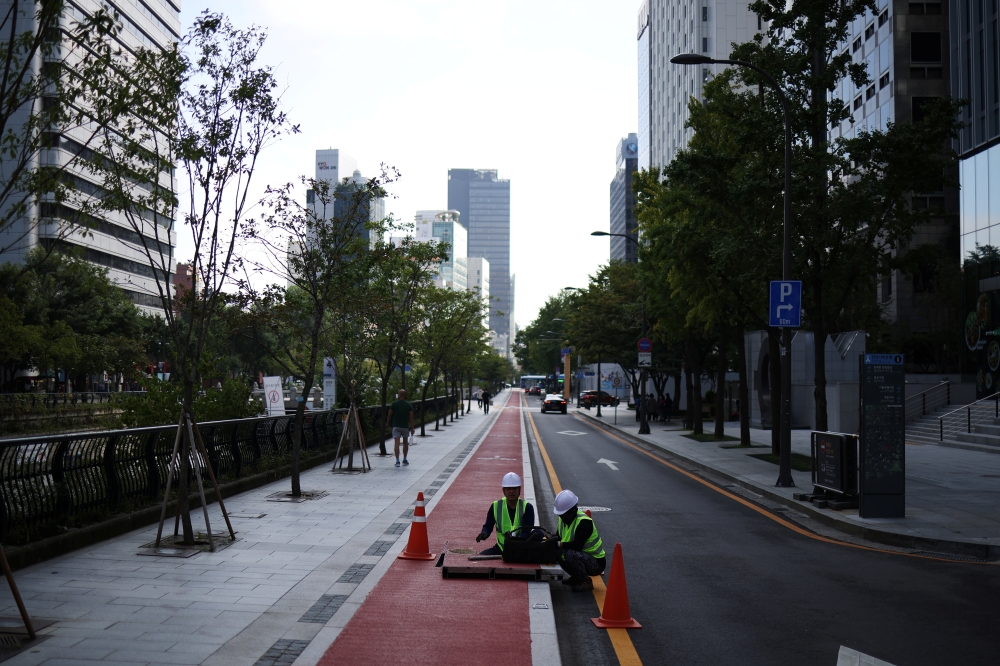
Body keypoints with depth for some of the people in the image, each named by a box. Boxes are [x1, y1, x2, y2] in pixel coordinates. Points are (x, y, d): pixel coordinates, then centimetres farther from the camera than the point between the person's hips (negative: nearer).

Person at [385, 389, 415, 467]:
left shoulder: (394, 404, -5)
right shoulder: (409, 405, -2)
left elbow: (389, 415, 0)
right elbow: (411, 417, -3)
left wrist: (387, 422, 18)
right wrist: (412, 428, 3)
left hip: (396, 426, -2)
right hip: (405, 426, 2)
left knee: (396, 443, -5)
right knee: (405, 443, 18)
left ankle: (397, 461, -13)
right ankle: (404, 460, 23)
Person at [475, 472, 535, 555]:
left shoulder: (527, 507, -7)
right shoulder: (496, 506, 0)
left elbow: (528, 531, -17)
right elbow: (488, 526, 8)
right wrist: (484, 533, -18)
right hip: (501, 548, 3)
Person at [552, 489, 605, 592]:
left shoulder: (584, 521, -25)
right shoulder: (563, 519, 2)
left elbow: (577, 545, -33)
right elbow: (559, 537, 10)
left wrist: (560, 545, -25)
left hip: (596, 563, -9)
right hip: (584, 556, 9)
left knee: (570, 554, -32)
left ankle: (586, 582, -11)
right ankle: (576, 577, 12)